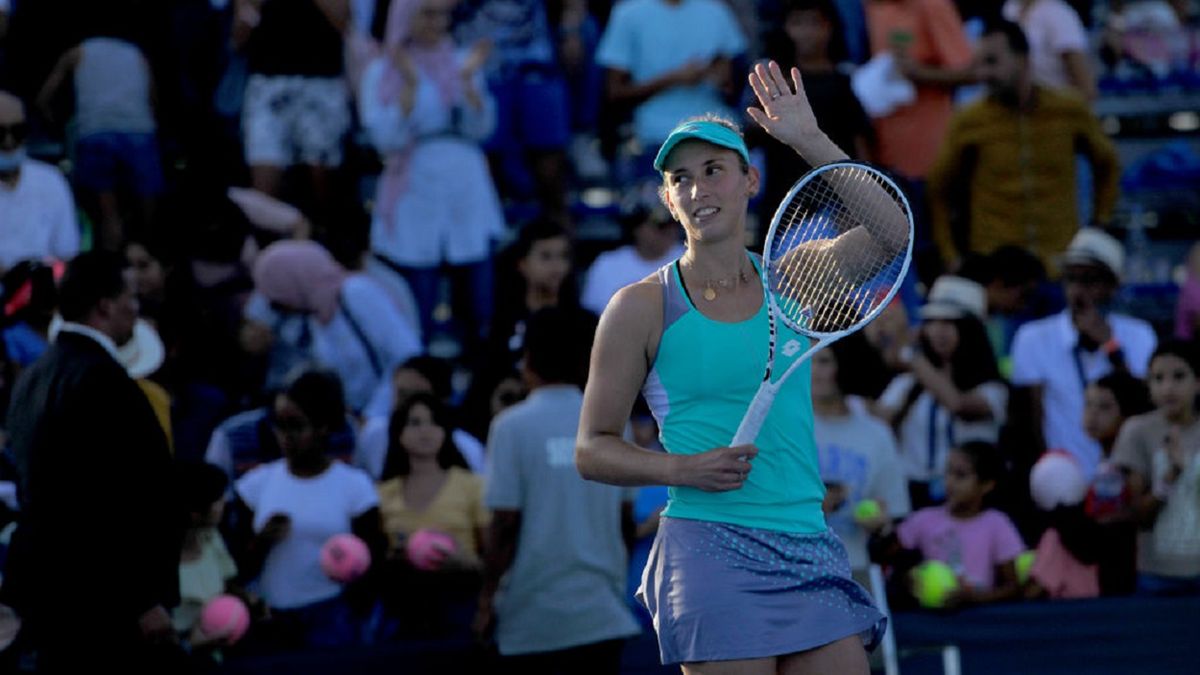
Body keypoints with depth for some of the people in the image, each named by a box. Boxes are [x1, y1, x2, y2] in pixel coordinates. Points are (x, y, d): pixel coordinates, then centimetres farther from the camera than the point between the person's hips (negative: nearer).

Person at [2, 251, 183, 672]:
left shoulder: (35, 377, 12)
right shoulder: (102, 379, -17)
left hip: (43, 583, 9)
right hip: (103, 595, -9)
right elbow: (122, 500, -21)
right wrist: (145, 599, -18)